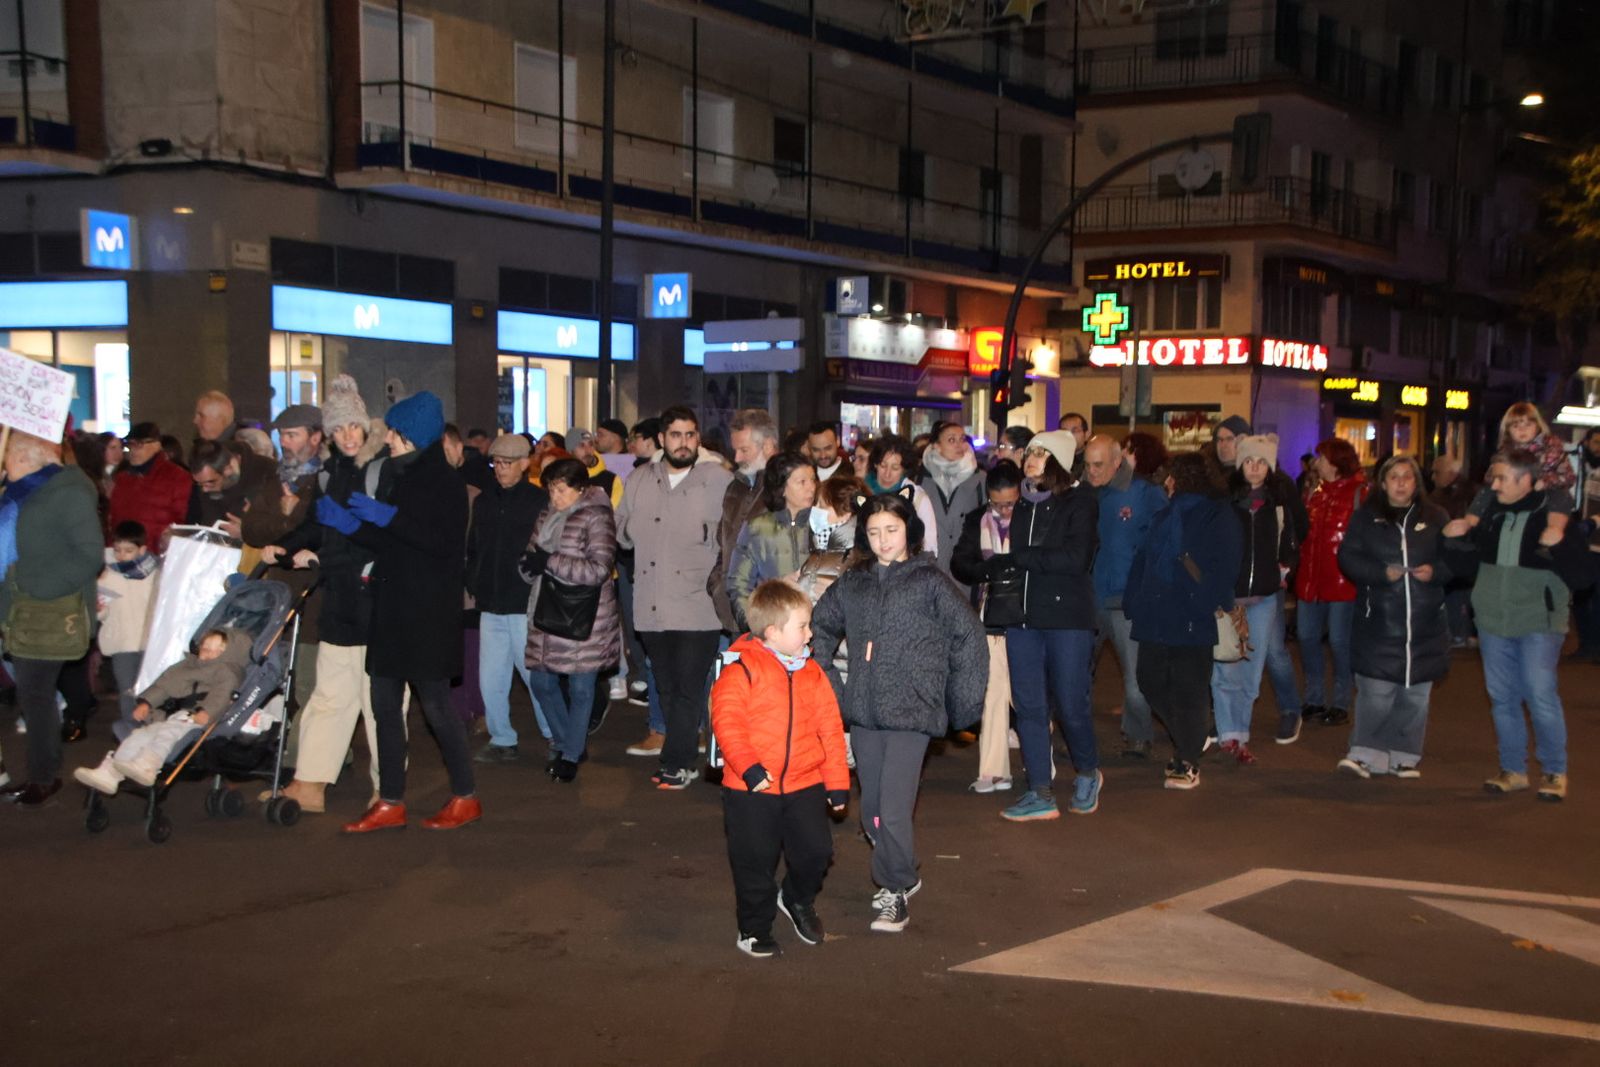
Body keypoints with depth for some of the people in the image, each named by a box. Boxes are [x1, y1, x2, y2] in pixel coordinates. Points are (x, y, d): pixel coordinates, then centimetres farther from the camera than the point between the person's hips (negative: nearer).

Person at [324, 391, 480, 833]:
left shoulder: (445, 482, -9)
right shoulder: (404, 480, 15)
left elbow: (445, 543, -20)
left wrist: (386, 517, -21)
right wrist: (348, 524, 4)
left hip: (429, 613, -8)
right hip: (393, 610, 8)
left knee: (435, 703, -2)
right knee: (384, 703, 6)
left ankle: (465, 797, 12)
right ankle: (390, 803, 12)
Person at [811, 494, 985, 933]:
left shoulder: (931, 582, -5)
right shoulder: (852, 583, 9)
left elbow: (969, 639, -3)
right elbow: (820, 627, 23)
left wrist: (961, 702, -1)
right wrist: (827, 681, 14)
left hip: (911, 714, -5)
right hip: (863, 714, 5)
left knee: (893, 812, -10)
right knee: (871, 810, 13)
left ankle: (896, 892, 9)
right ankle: (899, 877, 35)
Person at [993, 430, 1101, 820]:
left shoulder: (1079, 503, -4)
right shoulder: (1023, 506, 15)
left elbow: (1075, 558, -15)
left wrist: (1017, 558, -11)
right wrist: (1000, 564, -5)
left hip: (1067, 616, -6)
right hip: (1023, 617, 6)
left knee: (1071, 703, -1)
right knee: (1028, 705, 3)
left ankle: (1088, 772, 26)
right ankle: (1041, 794, 10)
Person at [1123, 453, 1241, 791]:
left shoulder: (1218, 518, -4)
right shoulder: (1167, 515, 18)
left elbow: (1223, 567, -12)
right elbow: (1144, 558, 17)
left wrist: (1212, 604, -22)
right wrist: (1134, 600, 9)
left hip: (1192, 620, -7)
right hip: (1156, 617, 7)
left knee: (1187, 690, -2)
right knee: (1150, 681, 9)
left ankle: (1188, 762, 9)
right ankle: (1188, 742, 28)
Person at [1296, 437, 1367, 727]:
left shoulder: (1359, 493, -8)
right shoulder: (1316, 492, 14)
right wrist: (1298, 562, 8)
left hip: (1342, 580, -7)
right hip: (1311, 577, 7)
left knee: (1339, 641, 0)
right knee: (1307, 637, 10)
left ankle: (1340, 704, 12)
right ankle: (1315, 700, 22)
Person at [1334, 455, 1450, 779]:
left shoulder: (1435, 518, 8)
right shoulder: (1366, 516, 6)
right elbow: (1348, 558, 0)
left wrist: (1435, 571, -11)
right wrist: (1382, 573, -14)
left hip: (1424, 623, 2)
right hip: (1378, 621, -2)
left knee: (1415, 694, 6)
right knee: (1375, 692, -8)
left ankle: (1404, 756, 16)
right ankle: (1365, 754, -1)